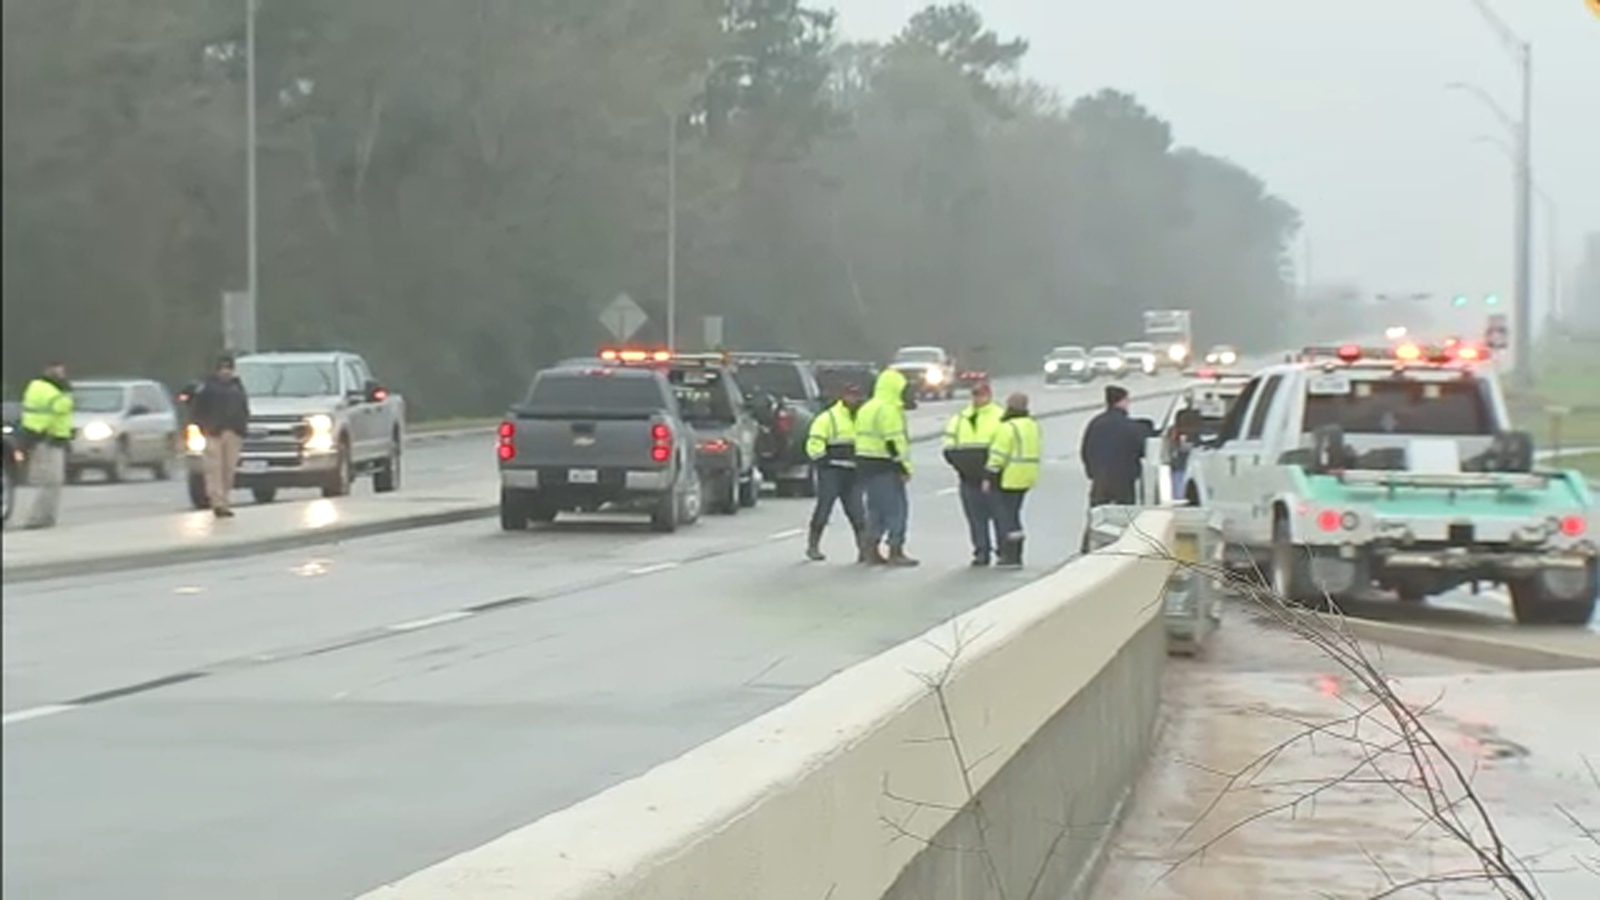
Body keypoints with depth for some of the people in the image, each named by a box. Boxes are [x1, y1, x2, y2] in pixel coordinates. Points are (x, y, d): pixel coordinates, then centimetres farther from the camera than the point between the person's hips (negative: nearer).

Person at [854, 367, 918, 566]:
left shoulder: (866, 409, 17)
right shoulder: (889, 410, -14)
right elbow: (895, 442, -19)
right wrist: (905, 466, -16)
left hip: (864, 463, 10)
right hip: (884, 467, -10)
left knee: (876, 507, 15)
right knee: (897, 508, -5)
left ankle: (870, 549, 13)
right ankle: (895, 552, -7)